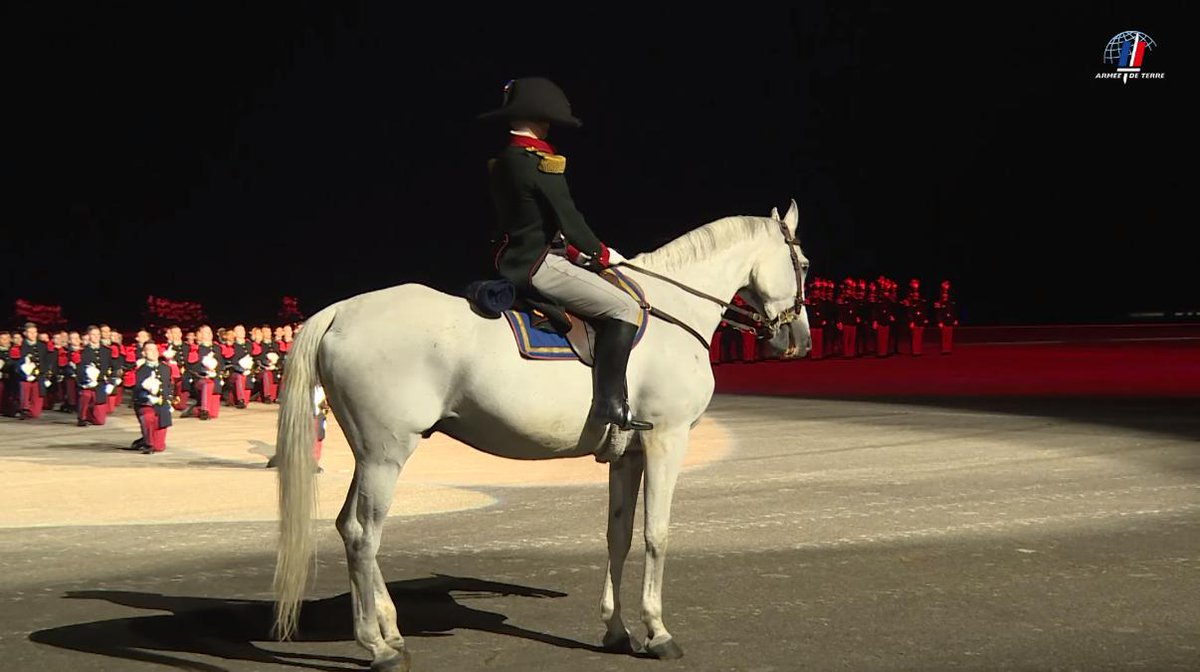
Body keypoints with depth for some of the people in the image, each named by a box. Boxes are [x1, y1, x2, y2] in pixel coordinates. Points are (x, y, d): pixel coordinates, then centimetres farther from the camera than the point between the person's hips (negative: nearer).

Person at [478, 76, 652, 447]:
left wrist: (576, 253, 18)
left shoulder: (500, 162, 14)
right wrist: (601, 254, 3)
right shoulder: (541, 162, -14)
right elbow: (568, 219, -13)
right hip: (539, 264, -10)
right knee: (624, 306, -11)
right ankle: (610, 403, -19)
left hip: (512, 262, 10)